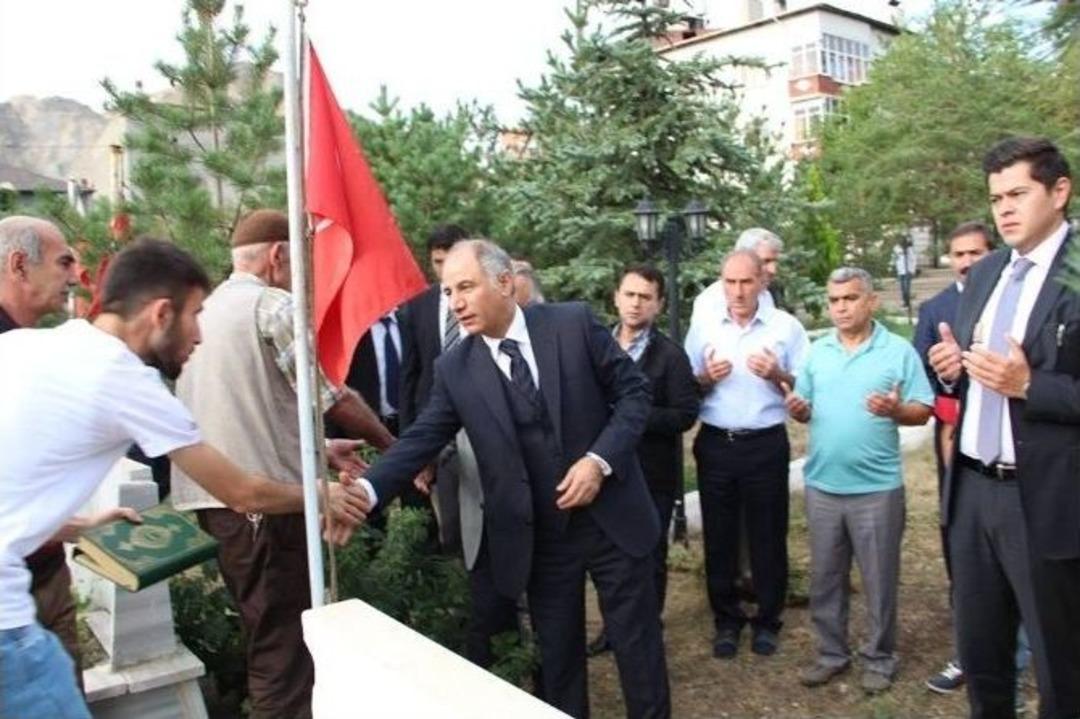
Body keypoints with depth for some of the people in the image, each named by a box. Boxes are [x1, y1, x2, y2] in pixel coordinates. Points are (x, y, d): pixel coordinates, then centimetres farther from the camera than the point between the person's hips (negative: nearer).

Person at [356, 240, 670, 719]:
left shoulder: (573, 324, -10)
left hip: (612, 517, -1)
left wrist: (599, 460, -17)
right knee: (557, 655, 14)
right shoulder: (454, 369, -4)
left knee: (637, 643, 13)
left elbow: (633, 391, -4)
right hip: (539, 538, 1)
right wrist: (366, 491, -27)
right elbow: (421, 439, -9)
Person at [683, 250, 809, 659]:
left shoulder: (786, 327, -2)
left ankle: (767, 620, 26)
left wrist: (778, 375, -18)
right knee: (719, 535, 10)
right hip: (715, 444, 2)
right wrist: (705, 378, -12)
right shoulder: (702, 326, 3)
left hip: (766, 445, -1)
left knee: (767, 535, 8)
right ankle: (726, 619, 26)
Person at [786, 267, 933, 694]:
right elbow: (805, 408, 10)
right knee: (825, 577, 13)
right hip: (822, 486, 4)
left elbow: (923, 411, -5)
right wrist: (797, 408, -13)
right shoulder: (816, 352, 7)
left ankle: (879, 659, 25)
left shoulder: (899, 351, -5)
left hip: (877, 488, -4)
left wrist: (896, 409, -25)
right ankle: (831, 652, 28)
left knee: (879, 580, 8)